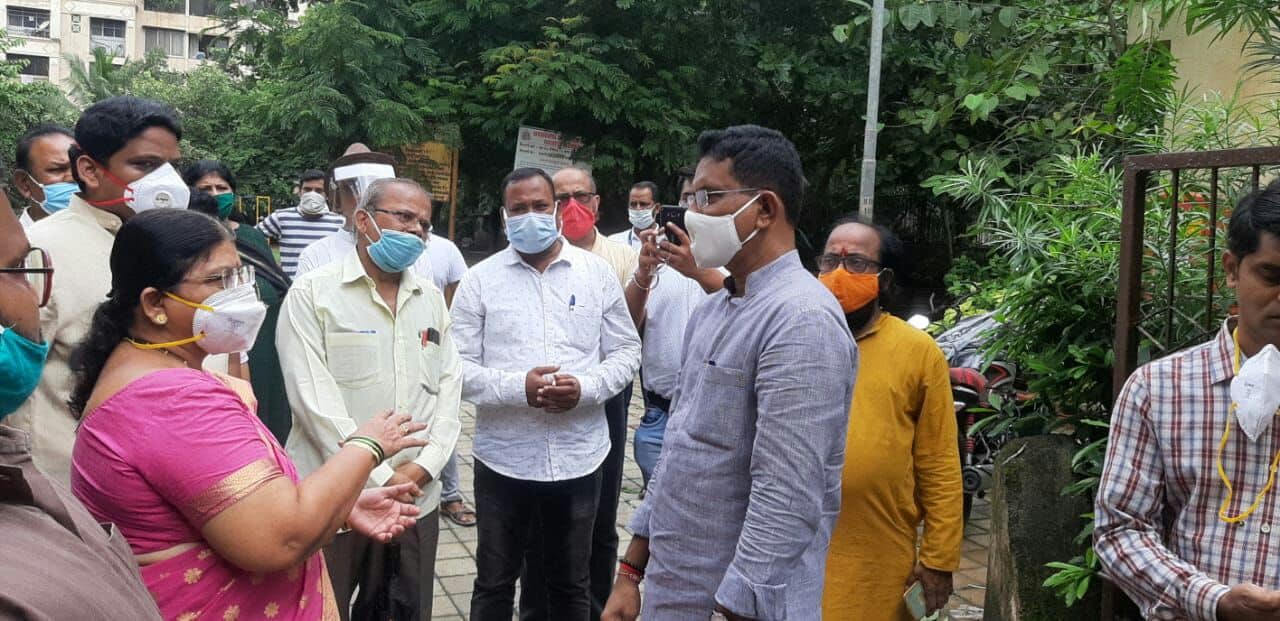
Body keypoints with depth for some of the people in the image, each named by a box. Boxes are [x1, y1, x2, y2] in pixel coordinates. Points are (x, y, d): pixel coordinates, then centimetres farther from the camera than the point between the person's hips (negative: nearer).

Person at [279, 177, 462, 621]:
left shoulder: (432, 300, 11)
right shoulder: (313, 294, -6)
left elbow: (449, 388, 8)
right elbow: (315, 399, -13)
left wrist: (422, 468, -7)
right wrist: (380, 478, -14)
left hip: (417, 498, 5)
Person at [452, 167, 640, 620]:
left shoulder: (598, 272, 2)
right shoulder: (480, 280, -1)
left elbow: (626, 351, 4)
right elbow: (458, 366, -4)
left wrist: (585, 388, -15)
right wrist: (517, 387, -21)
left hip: (579, 457, 1)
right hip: (503, 458, -1)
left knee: (571, 583, 17)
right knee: (494, 583, 14)